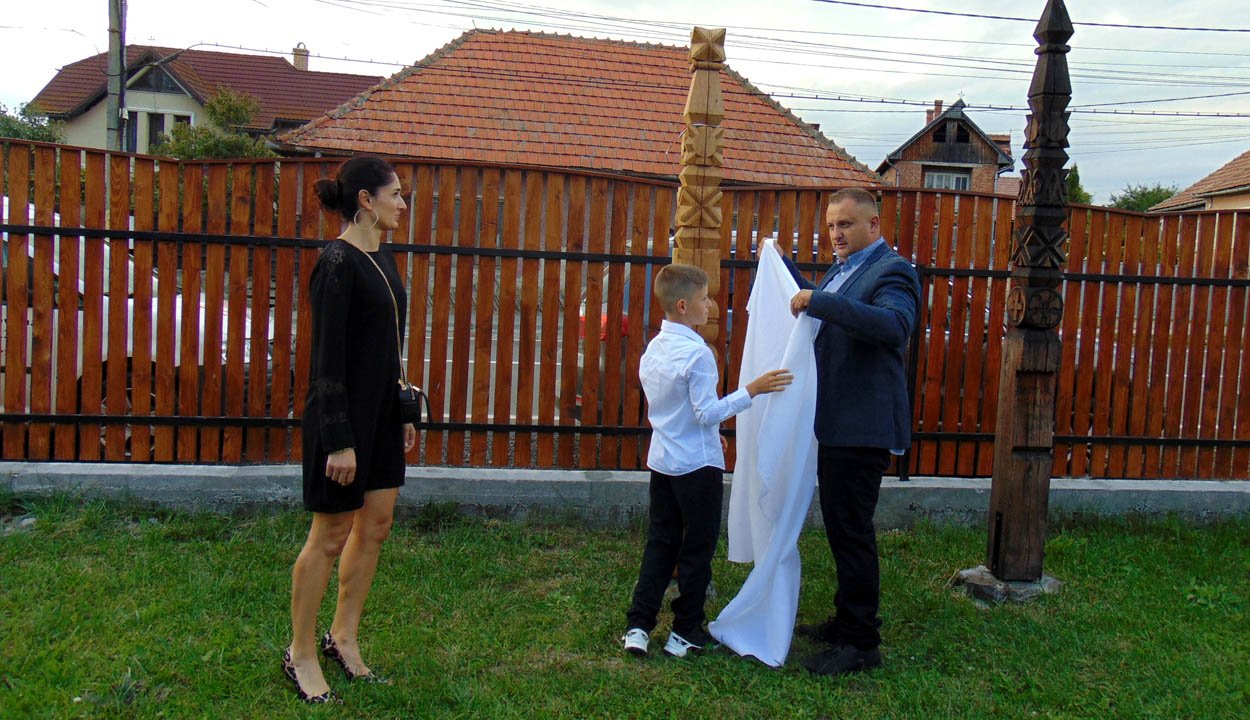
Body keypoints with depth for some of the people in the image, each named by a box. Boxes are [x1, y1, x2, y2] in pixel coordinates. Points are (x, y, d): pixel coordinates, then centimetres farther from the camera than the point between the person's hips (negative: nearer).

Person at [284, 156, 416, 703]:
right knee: (331, 535, 3)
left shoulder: (381, 258, 10)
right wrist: (339, 440, -21)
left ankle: (343, 637, 29)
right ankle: (301, 653, 20)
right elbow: (328, 359, -19)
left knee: (375, 524, 14)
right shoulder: (338, 263, -17)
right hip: (344, 415, -9)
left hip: (381, 411, 9)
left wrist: (403, 412, 17)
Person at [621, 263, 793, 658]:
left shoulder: (653, 349, 7)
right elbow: (708, 412, -21)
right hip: (697, 464, -7)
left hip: (661, 460, 8)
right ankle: (686, 632, 15)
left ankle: (638, 626, 12)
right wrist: (752, 390, -23)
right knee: (697, 548, 6)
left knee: (660, 542, 14)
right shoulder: (697, 353, -20)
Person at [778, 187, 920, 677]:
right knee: (841, 528, 18)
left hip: (862, 428, -10)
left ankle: (862, 643, 7)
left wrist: (820, 301, -34)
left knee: (852, 531, -4)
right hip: (835, 424, 10)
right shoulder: (842, 269, 16)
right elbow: (816, 307, 36)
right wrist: (781, 263, 30)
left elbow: (895, 326, -33)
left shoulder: (891, 271, -13)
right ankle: (847, 622, 32)